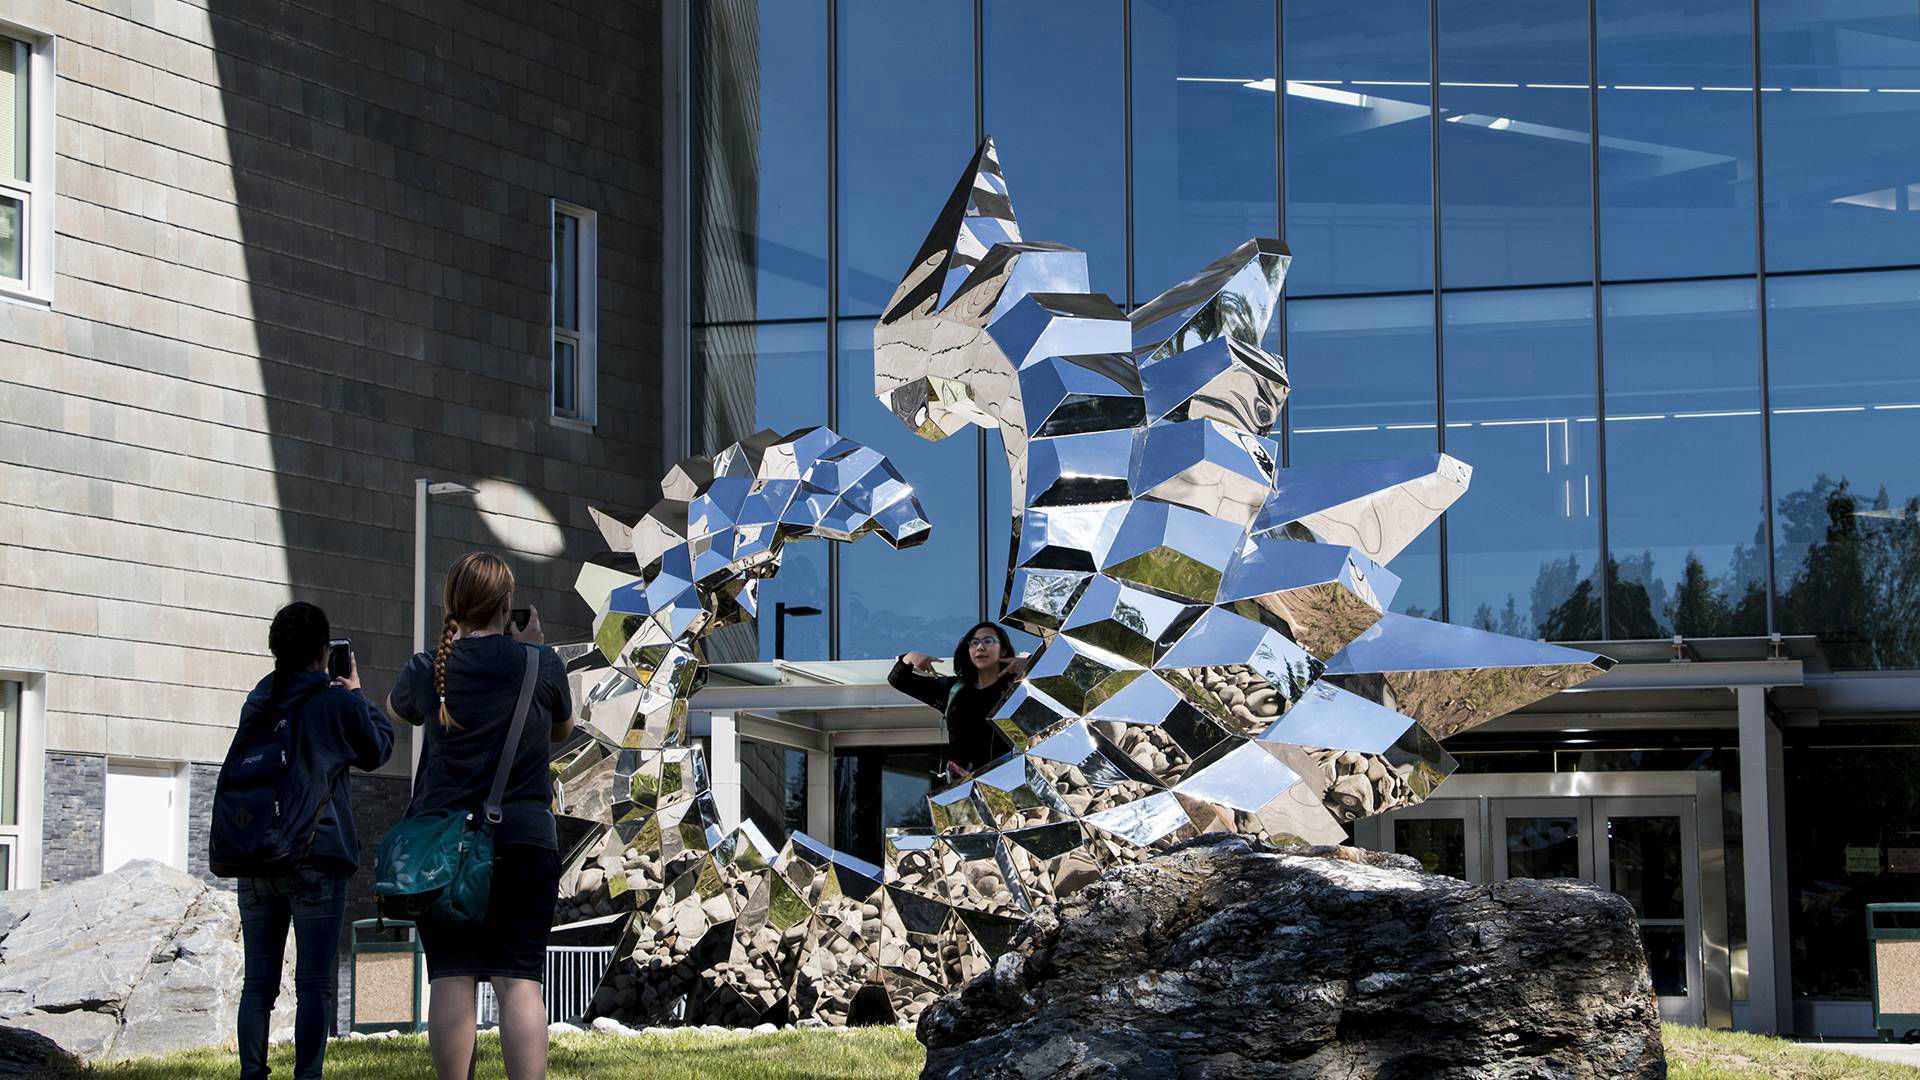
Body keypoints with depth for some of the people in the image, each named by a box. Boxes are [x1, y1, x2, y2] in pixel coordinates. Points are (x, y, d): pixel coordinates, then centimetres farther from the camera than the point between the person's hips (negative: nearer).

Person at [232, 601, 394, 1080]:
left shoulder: (258, 701, 8)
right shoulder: (338, 701, -5)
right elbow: (375, 751, 12)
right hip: (317, 858, -4)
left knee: (258, 981, 8)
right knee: (314, 983, -2)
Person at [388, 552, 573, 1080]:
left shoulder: (428, 669, 3)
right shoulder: (541, 664, 0)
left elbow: (397, 706, 27)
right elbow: (562, 730, 19)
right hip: (523, 838, -1)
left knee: (451, 979, 2)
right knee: (519, 981, -5)